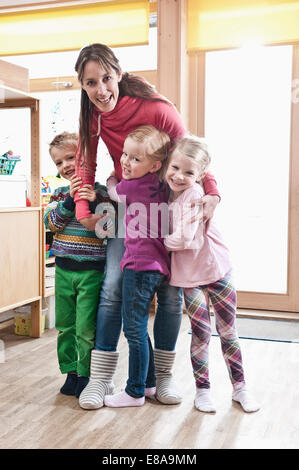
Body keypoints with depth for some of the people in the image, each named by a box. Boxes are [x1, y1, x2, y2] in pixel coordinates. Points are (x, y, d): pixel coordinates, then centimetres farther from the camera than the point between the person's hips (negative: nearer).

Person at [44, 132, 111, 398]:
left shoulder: (100, 192, -5)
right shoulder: (60, 193, 8)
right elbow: (52, 223, -5)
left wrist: (94, 203, -24)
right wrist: (69, 199, -16)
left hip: (91, 270, -5)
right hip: (63, 269, 5)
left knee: (86, 328, -2)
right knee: (65, 325, 13)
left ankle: (86, 374, 16)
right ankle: (71, 372, 27)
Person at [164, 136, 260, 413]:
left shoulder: (194, 193, -19)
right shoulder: (167, 193, 0)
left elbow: (184, 239, -24)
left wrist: (161, 242, -9)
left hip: (216, 269, -3)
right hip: (189, 275, 4)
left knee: (228, 331, 9)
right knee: (200, 333, 3)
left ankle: (239, 387, 26)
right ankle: (202, 390, 21)